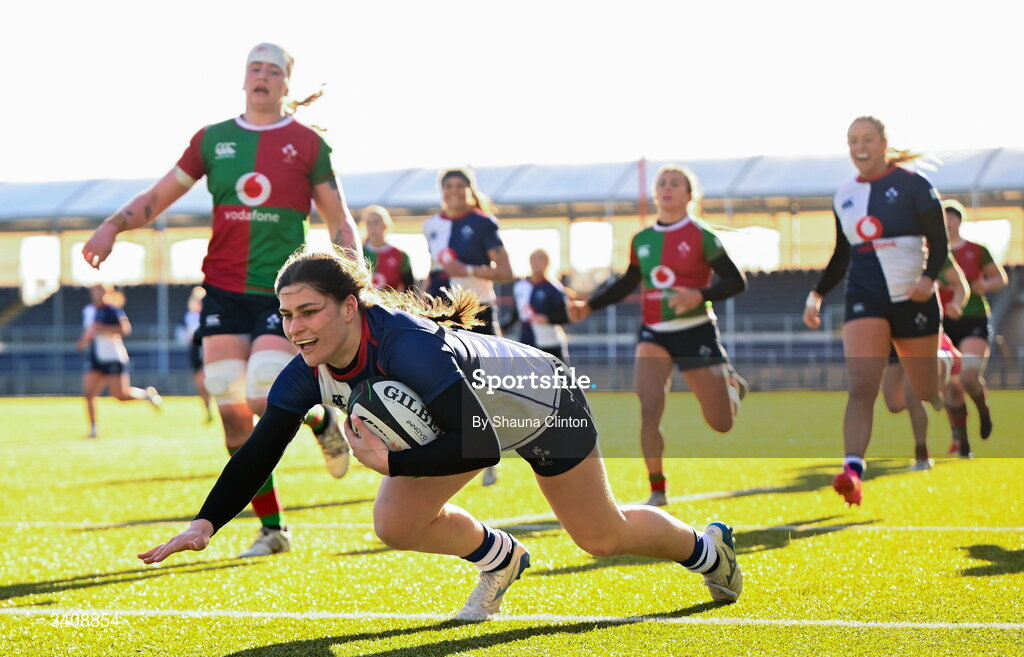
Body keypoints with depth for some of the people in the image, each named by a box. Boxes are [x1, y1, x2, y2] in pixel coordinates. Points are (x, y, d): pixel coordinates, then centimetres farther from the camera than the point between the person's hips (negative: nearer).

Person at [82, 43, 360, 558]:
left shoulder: (307, 144, 2)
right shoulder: (212, 140, 9)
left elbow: (339, 221, 5)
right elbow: (158, 196, 14)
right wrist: (112, 227, -3)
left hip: (282, 291, -3)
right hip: (223, 289, 3)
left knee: (266, 400, -19)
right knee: (232, 409, -2)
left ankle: (321, 418, 17)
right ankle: (271, 529, 9)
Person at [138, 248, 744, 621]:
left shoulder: (406, 345, -43)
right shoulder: (308, 373, -23)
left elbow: (480, 447, -41)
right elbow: (258, 454, -19)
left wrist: (390, 461, -44)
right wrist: (206, 524, -32)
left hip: (543, 402, -6)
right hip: (474, 415, 6)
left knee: (603, 536, 10)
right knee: (396, 523, -12)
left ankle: (707, 547, 42)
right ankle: (499, 557, 19)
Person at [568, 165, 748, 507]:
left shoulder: (701, 236, -6)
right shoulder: (641, 240, 6)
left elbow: (736, 281, -9)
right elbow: (626, 283, 20)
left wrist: (700, 295, -26)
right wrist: (589, 306, 8)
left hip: (695, 332, -2)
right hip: (654, 334, 2)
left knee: (721, 425, 5)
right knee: (648, 408, -21)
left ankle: (731, 383, 41)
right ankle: (657, 490, -10)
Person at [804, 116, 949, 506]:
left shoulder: (912, 185, -2)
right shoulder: (844, 196, 12)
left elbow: (939, 242, -4)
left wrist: (928, 277, -22)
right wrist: (817, 294, 11)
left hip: (912, 298, -2)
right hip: (865, 297, 2)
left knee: (925, 394, 8)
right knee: (861, 386, -19)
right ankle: (852, 471, -31)